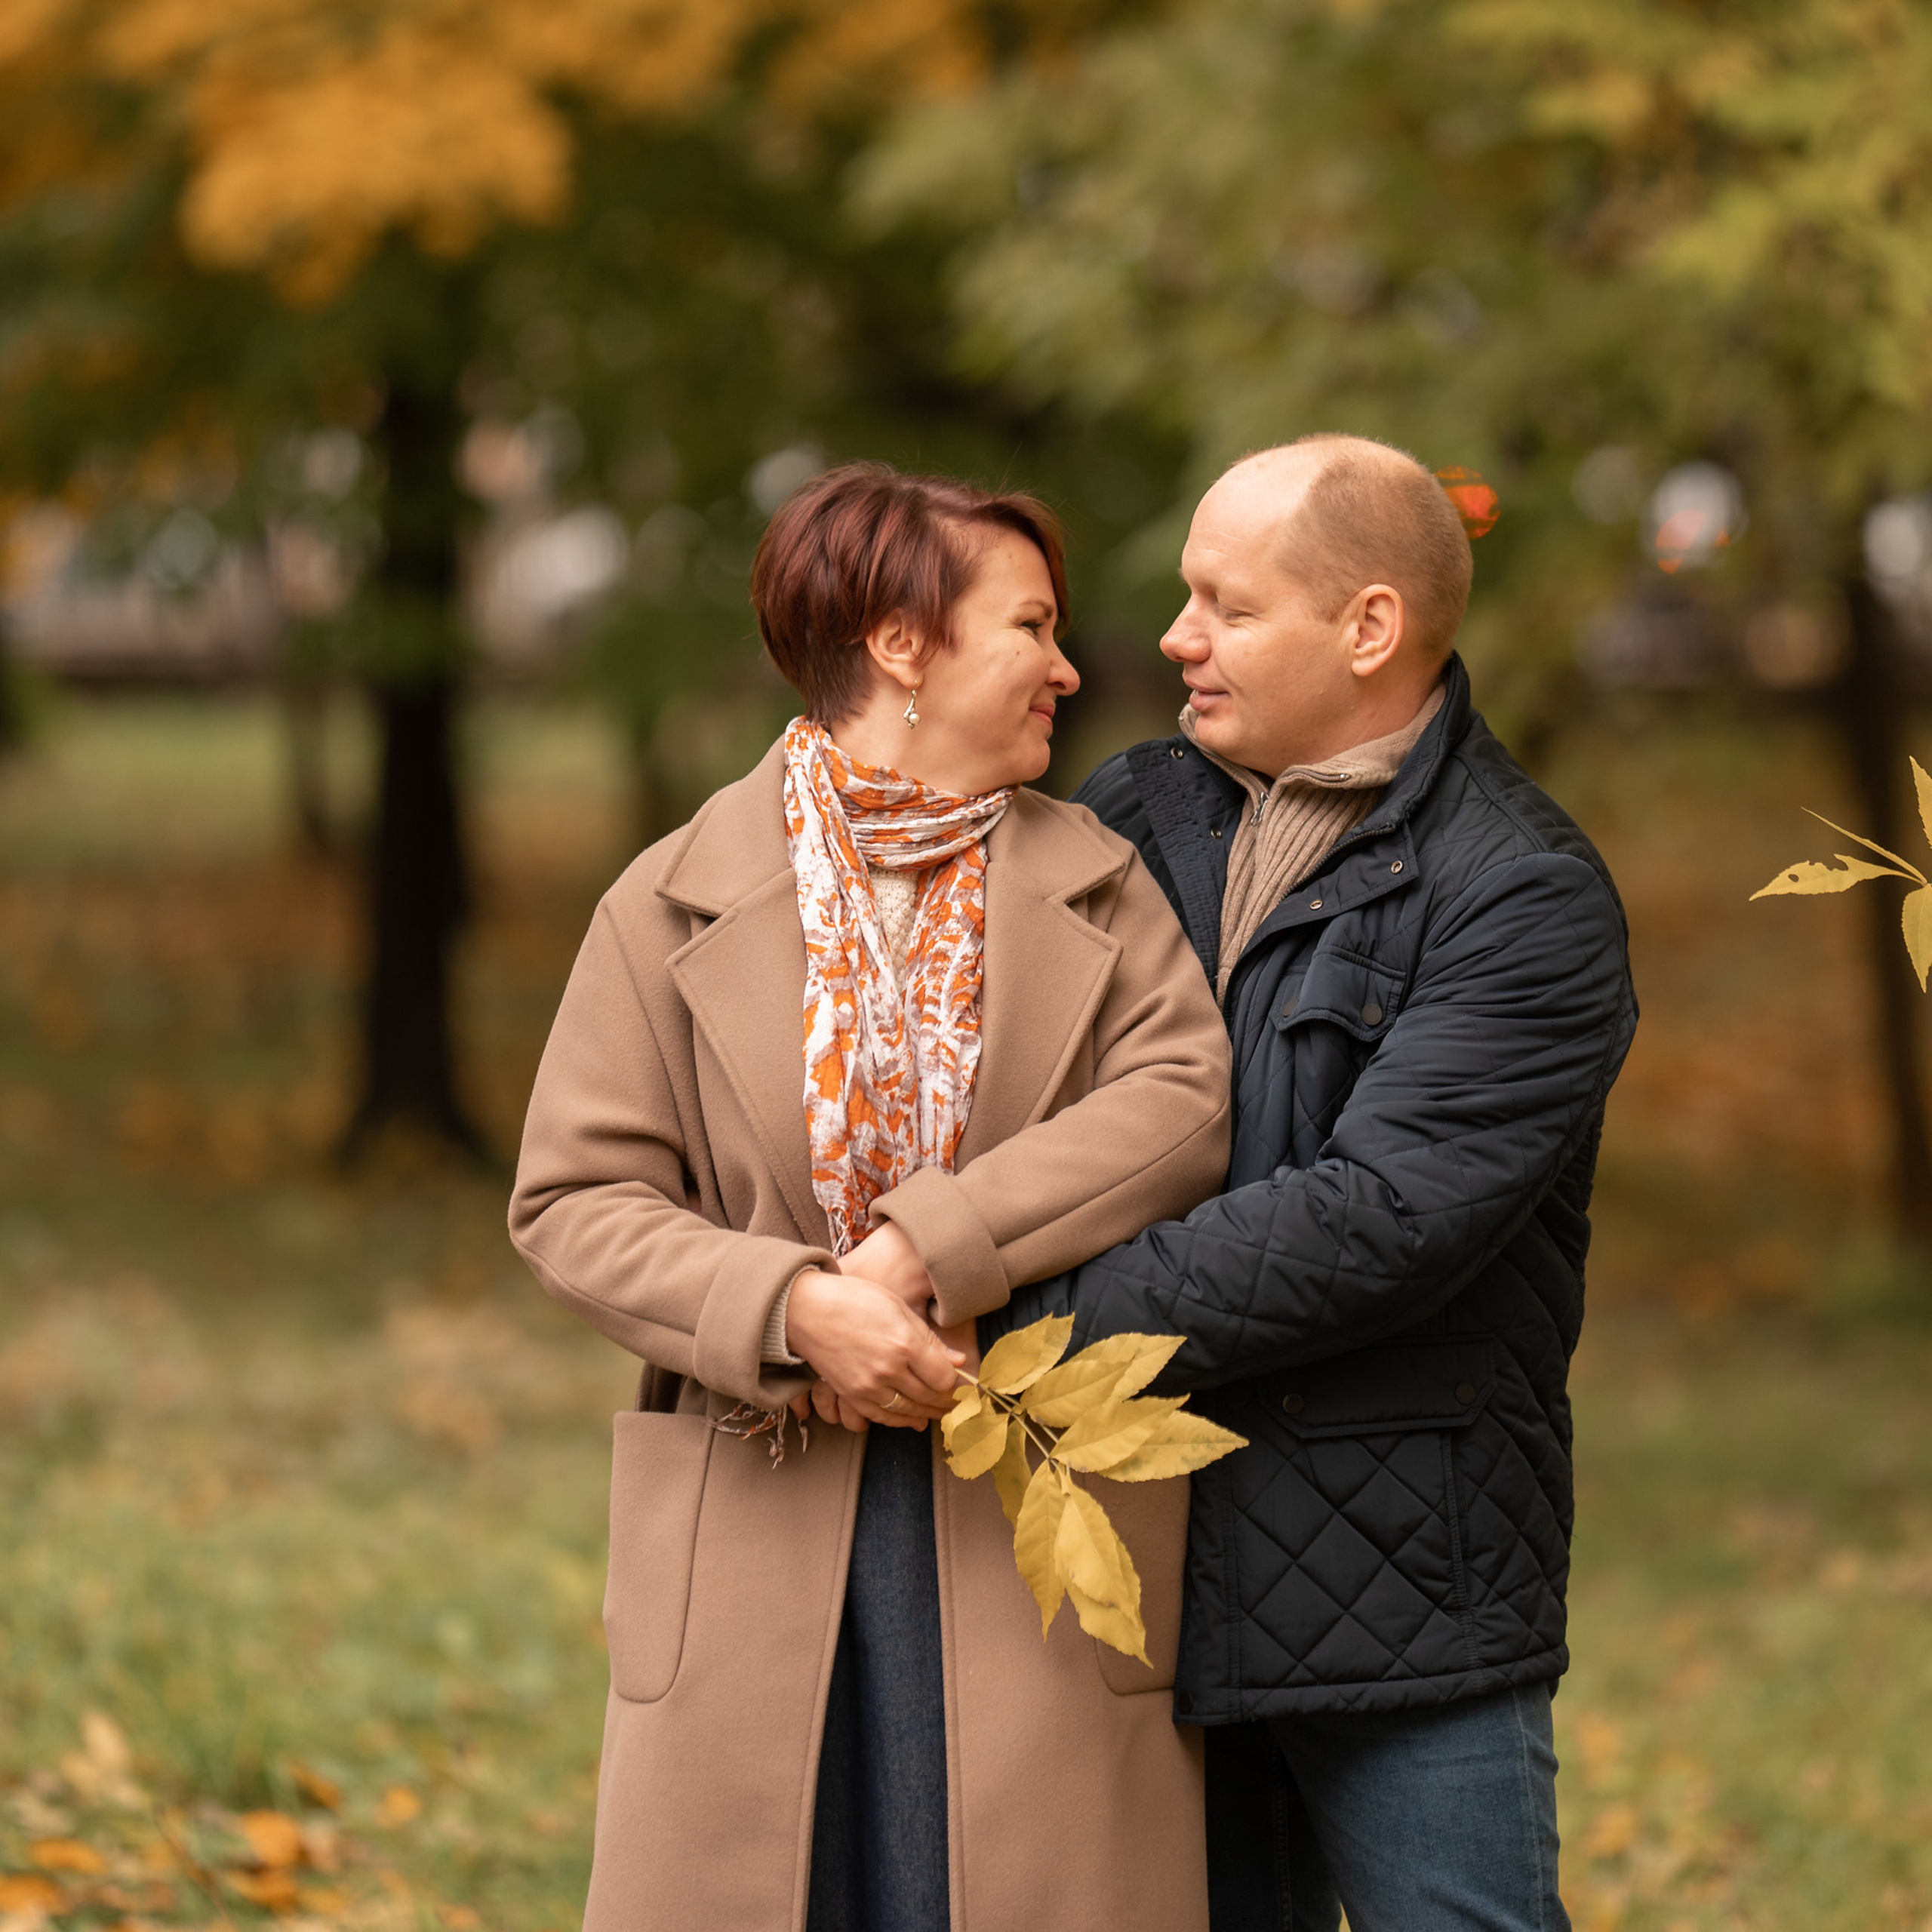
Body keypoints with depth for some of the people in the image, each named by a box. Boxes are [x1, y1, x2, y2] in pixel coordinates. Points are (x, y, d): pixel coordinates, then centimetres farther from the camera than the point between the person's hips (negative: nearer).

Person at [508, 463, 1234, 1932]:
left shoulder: (1098, 889, 8)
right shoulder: (677, 907, 3)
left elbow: (1182, 1108, -8)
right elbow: (576, 1200, -2)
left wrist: (923, 1248, -17)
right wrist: (798, 1310, -19)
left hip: (1033, 1527, 1)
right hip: (762, 1517, -1)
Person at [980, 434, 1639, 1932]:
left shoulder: (1527, 902, -10)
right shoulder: (1138, 812, 10)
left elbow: (1374, 1221, -20)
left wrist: (1045, 1337, -19)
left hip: (1397, 1587, -6)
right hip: (1156, 1561, 6)